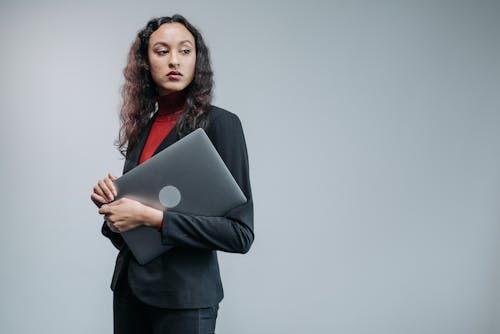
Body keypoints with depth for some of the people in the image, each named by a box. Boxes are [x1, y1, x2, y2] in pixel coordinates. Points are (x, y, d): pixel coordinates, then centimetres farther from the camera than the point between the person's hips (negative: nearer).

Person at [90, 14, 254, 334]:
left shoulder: (220, 124, -11)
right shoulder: (141, 127, 6)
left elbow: (241, 232, -17)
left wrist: (152, 217, -21)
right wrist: (110, 205, -7)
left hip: (184, 296, -5)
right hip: (129, 287, 5)